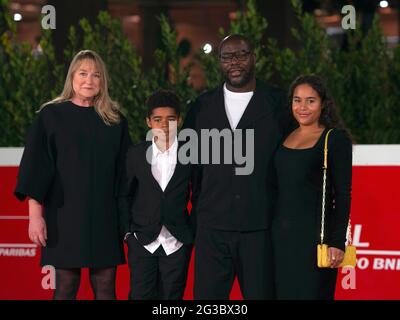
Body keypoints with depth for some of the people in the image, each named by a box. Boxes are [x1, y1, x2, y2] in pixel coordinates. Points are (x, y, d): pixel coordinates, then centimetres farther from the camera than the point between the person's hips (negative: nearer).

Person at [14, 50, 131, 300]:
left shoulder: (115, 120, 10)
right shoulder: (51, 115, 2)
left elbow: (124, 169, 11)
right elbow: (36, 166, -2)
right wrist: (36, 215, -10)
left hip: (104, 216, 2)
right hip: (65, 214, -2)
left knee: (106, 288, 1)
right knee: (66, 287, 0)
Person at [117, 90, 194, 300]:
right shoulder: (136, 154, 2)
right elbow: (124, 195, 9)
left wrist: (196, 232, 3)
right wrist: (128, 231, 4)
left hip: (177, 243, 0)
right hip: (142, 242, 0)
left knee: (172, 296, 5)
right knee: (141, 295, -2)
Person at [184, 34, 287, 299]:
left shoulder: (278, 103, 2)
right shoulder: (202, 107, 12)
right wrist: (197, 208, 12)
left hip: (259, 228, -2)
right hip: (212, 227, 2)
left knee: (260, 292, 2)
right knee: (207, 294, 2)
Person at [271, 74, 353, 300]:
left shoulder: (336, 139, -3)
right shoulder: (284, 137, 13)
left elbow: (343, 195, -7)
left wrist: (338, 242, -13)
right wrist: (272, 231, 10)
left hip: (315, 232, -5)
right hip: (282, 234, 5)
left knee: (310, 292, -4)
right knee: (284, 292, 7)